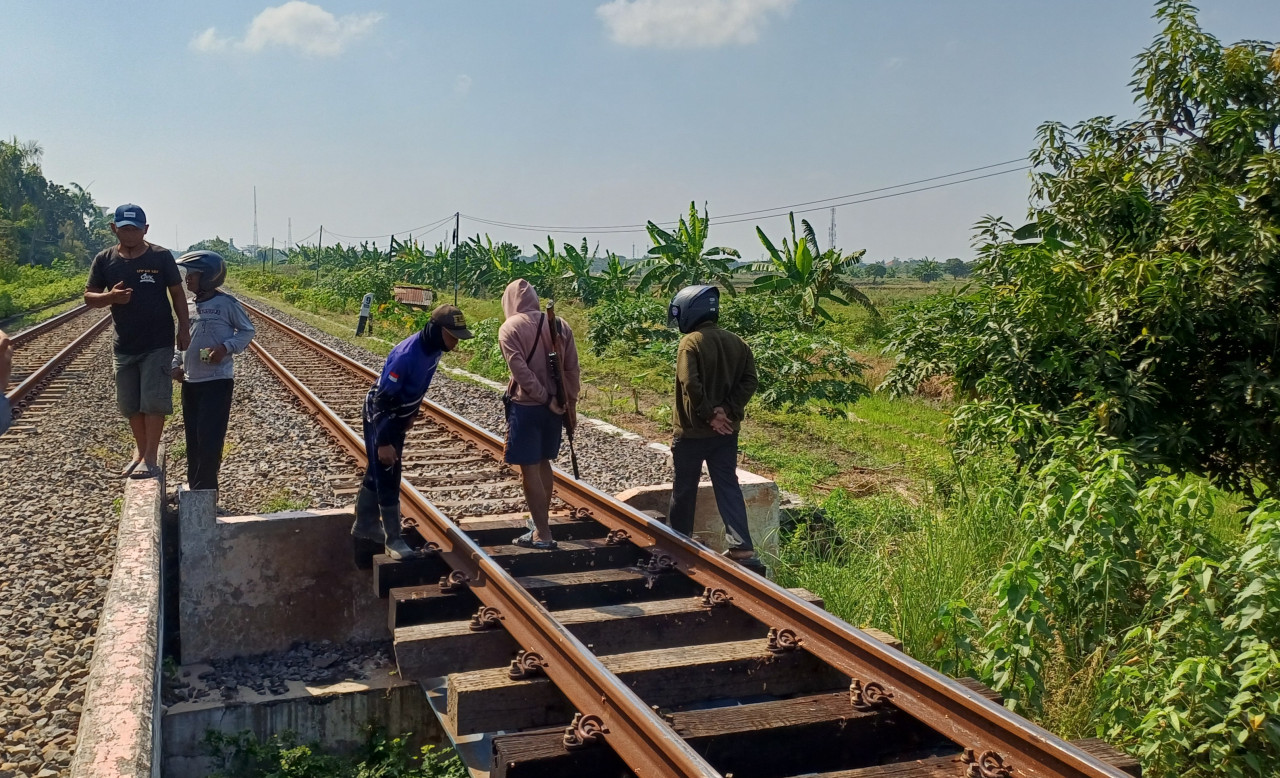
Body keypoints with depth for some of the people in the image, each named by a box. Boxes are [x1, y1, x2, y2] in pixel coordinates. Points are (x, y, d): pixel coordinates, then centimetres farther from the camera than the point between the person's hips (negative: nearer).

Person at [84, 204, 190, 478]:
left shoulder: (161, 256, -6)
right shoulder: (105, 259, 1)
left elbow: (177, 294, 0)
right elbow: (89, 297, 4)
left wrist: (184, 329, -6)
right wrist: (110, 296, -17)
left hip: (158, 343, -4)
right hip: (125, 343, 4)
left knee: (153, 400, -6)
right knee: (130, 403, 13)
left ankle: (150, 458, -1)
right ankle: (140, 449, 31)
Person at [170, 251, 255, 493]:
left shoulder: (227, 303, -9)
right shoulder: (188, 306, 9)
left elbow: (247, 331, -3)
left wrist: (226, 348, -17)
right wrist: (176, 364, 6)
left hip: (218, 380, -7)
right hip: (190, 382, 7)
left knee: (209, 439, -7)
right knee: (193, 438, 13)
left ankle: (203, 491, 3)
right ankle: (194, 487, 25)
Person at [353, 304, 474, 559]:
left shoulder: (433, 348, -9)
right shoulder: (407, 355, -34)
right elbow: (382, 399, -30)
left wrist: (412, 415, 18)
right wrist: (383, 442, -28)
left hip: (397, 416, 9)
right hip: (379, 416, -9)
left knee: (377, 472, 20)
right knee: (387, 476, -3)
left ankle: (365, 525, 35)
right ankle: (393, 539, 7)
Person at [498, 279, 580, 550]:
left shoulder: (510, 328, -9)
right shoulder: (559, 325, 4)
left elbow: (521, 371, -18)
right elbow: (572, 369, 4)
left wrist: (546, 399, -13)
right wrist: (569, 403, 11)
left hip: (526, 406, -6)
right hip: (554, 406, 6)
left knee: (529, 470, 2)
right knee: (543, 463, 22)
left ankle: (542, 534, 4)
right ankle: (542, 520, 35)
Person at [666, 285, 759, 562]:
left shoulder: (691, 342, -14)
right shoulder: (736, 342, 5)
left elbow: (690, 386, -23)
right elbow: (748, 381, -1)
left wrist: (708, 415, -14)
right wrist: (728, 410, -7)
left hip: (693, 430, -5)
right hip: (727, 430, 5)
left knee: (684, 487, 10)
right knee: (728, 486, 7)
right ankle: (741, 545, -1)